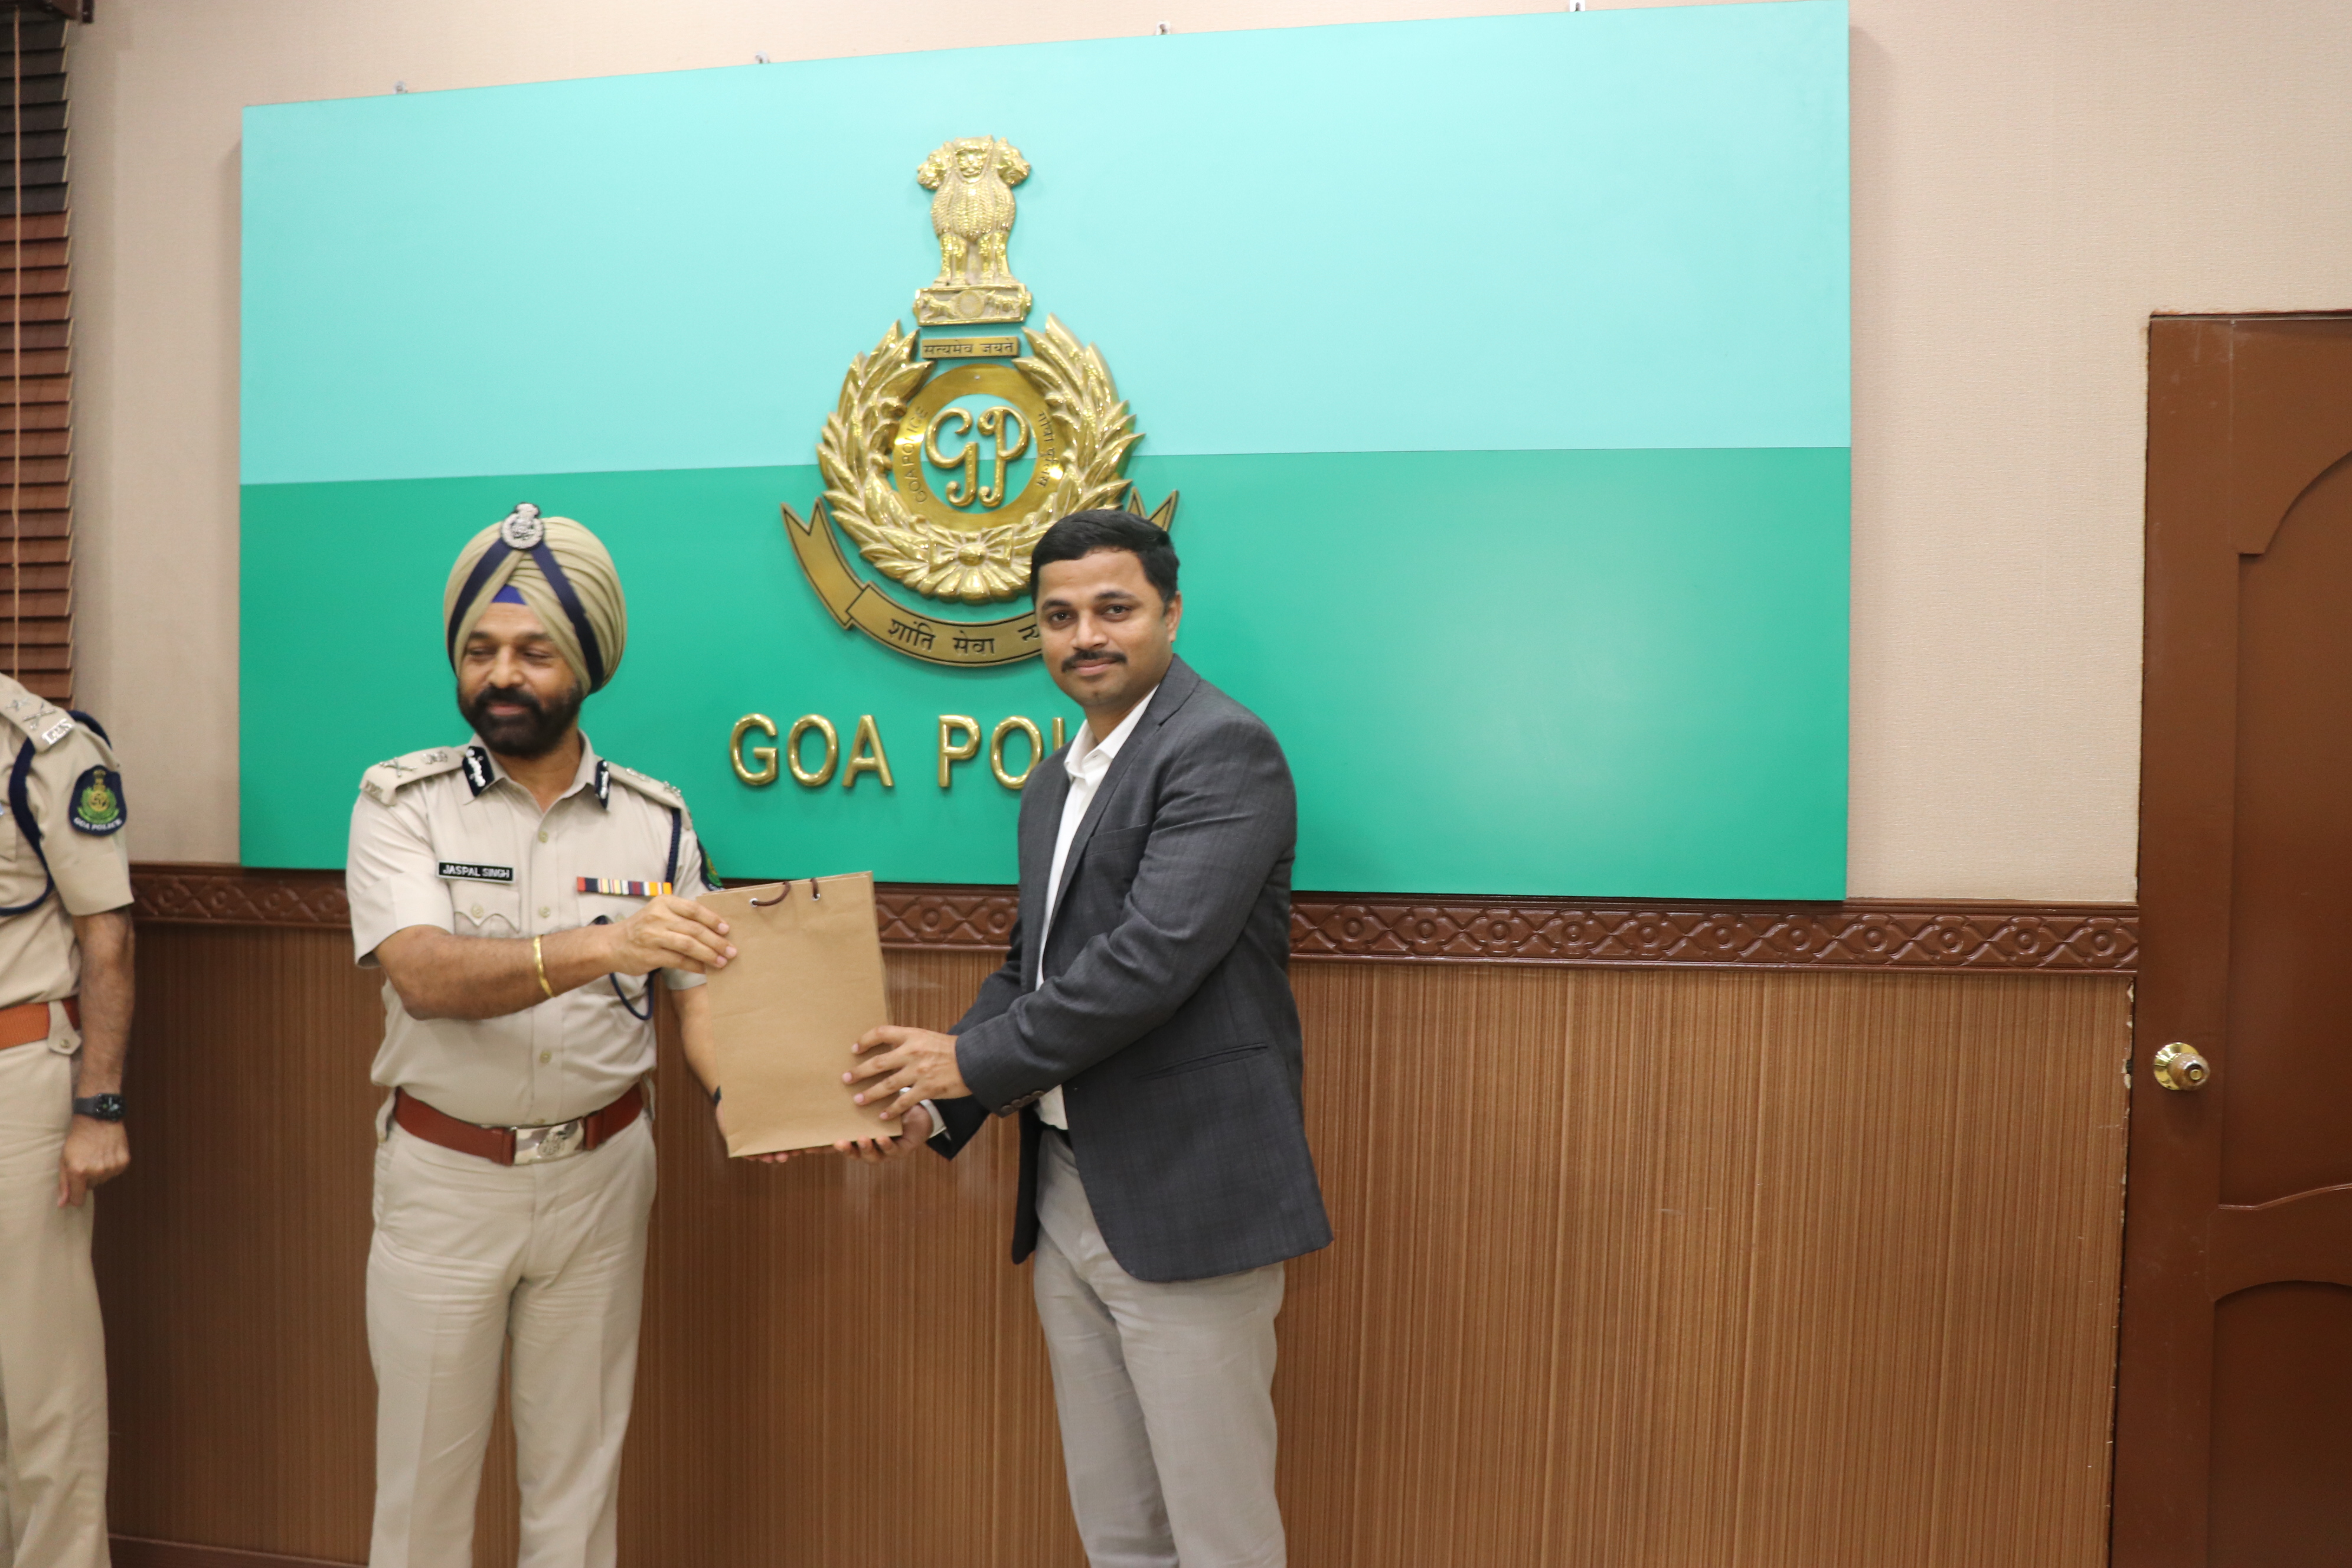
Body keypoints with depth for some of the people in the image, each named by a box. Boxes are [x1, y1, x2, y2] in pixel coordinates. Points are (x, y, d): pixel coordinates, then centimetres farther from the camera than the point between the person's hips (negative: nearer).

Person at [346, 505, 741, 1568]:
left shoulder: (655, 820, -2)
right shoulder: (402, 801, -7)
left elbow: (694, 995, 0)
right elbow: (425, 975, -23)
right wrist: (602, 945, -39)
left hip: (599, 1172, 1)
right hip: (440, 1176, -1)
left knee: (577, 1473, 14)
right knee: (424, 1478, 12)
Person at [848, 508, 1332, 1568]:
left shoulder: (1222, 748, -13)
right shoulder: (1055, 781, 15)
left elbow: (1155, 957, -23)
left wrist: (973, 1059, -14)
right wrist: (933, 1101, 4)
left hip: (1183, 1202, -8)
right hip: (1066, 1198, 8)